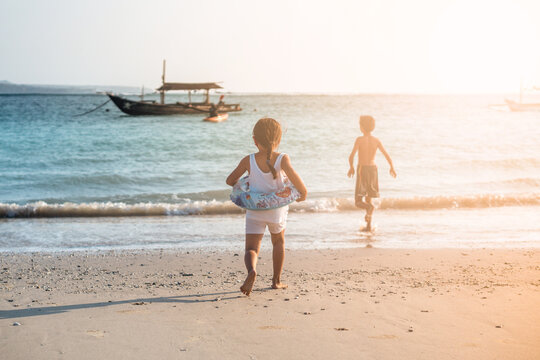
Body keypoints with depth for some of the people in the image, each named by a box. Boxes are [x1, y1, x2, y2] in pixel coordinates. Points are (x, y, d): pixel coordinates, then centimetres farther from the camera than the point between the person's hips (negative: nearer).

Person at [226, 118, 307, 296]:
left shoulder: (248, 161, -7)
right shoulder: (282, 159, -13)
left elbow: (230, 180, 0)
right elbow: (292, 174, -31)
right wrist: (303, 192, -13)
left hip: (254, 210, 0)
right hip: (276, 210, 1)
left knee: (251, 249, -1)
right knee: (278, 242, 26)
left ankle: (252, 270, -34)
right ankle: (276, 280, 31)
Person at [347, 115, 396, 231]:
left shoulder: (359, 139, -10)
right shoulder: (376, 141, 0)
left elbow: (352, 156, -16)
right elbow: (387, 156, -2)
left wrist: (351, 167, 3)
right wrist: (392, 168, 15)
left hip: (362, 170, -4)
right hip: (373, 169, 4)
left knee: (358, 202, 1)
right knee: (368, 199, 18)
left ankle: (370, 208, -30)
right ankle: (368, 225, 14)